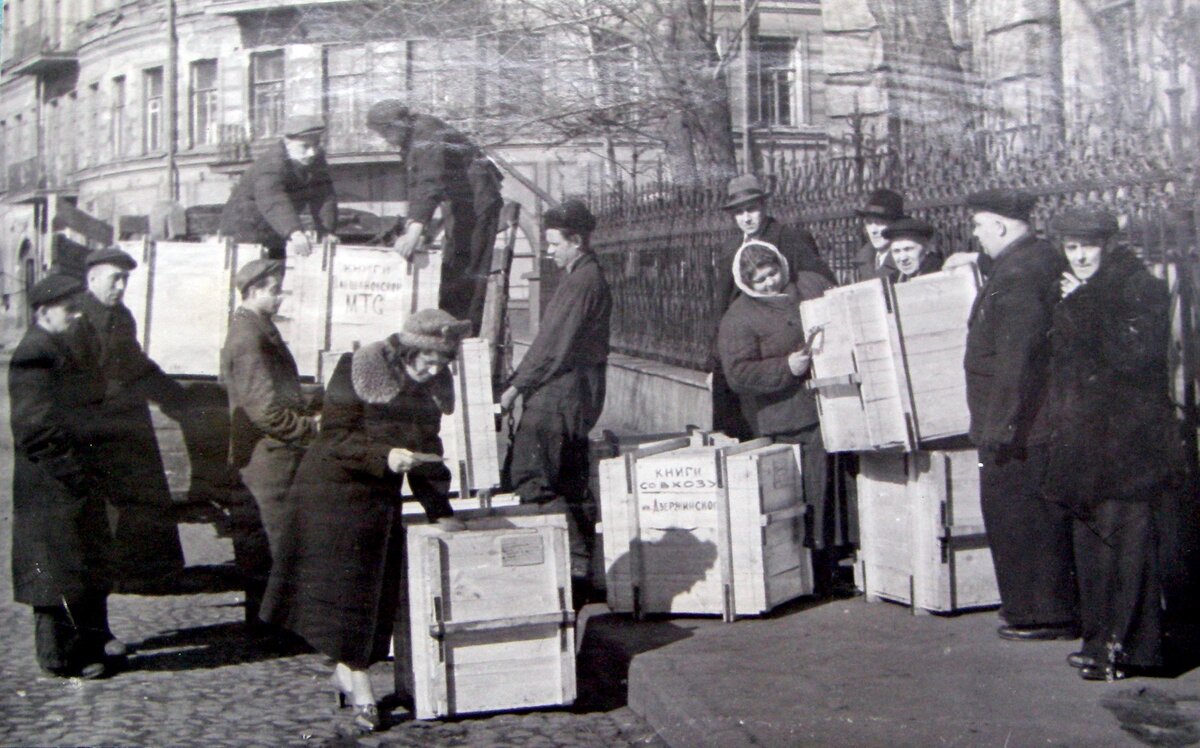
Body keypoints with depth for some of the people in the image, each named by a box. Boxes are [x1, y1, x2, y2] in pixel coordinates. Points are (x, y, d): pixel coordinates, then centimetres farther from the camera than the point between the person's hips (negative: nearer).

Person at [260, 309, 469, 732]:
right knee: (346, 584, -7)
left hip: (383, 498, 7)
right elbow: (334, 439, -17)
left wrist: (439, 508, 9)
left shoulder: (433, 387, 5)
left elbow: (428, 448, 13)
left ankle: (346, 670, 19)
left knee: (376, 590, 6)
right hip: (336, 489, -6)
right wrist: (383, 456, -30)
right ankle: (359, 686, -2)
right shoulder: (358, 372, -15)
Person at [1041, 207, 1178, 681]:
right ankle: (1100, 641, 17)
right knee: (1090, 539, 9)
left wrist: (1085, 306, -16)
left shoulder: (1142, 290, -6)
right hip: (1084, 440, 8)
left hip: (1127, 440, -8)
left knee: (1126, 540, -8)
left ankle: (1126, 646, -4)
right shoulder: (1072, 298, 17)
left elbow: (1133, 356, -19)